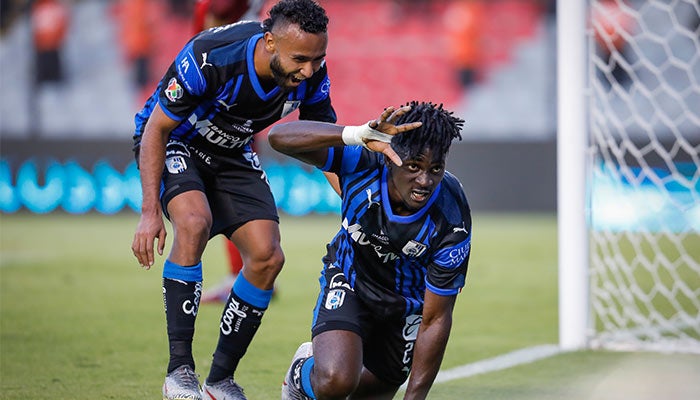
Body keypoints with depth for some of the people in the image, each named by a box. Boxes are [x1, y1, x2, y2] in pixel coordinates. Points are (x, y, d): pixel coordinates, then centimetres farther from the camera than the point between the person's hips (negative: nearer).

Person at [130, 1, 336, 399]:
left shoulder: (312, 75, -20)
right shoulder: (208, 59, -35)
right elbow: (156, 129, -24)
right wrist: (150, 212, -29)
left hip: (232, 152, 5)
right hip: (173, 142, -5)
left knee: (268, 258, -10)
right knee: (195, 220, -33)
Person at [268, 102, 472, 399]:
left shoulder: (452, 223, -31)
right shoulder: (364, 161, -31)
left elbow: (435, 321, -23)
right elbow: (279, 137, -40)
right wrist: (357, 135, -54)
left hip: (407, 305, 2)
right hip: (350, 281, -1)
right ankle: (303, 372, 11)